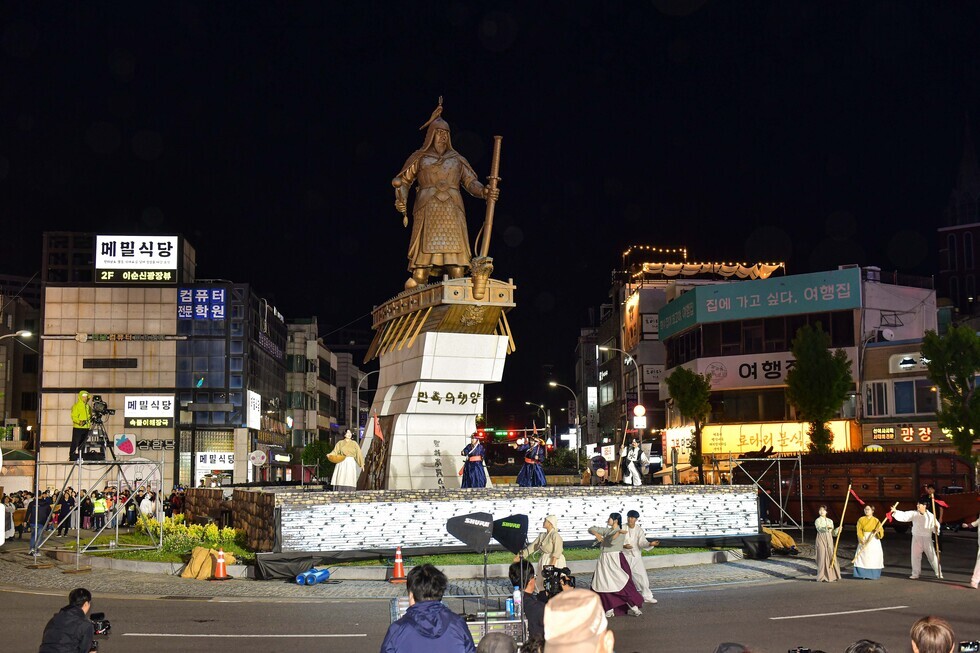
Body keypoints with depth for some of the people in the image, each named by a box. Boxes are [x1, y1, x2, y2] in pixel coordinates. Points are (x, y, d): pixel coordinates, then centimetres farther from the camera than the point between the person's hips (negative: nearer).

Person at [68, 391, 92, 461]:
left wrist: (90, 421, 4)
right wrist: (79, 421, -27)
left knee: (83, 444, 8)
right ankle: (72, 458, -4)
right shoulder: (76, 406, -3)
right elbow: (73, 416, -11)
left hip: (86, 427, 6)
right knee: (75, 443, -6)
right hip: (77, 427, -6)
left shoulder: (88, 407, 15)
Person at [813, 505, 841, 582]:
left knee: (831, 557, 2)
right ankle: (823, 576, -2)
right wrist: (826, 527, -40)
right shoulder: (818, 520, -1)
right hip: (821, 540, -5)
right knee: (823, 557, -7)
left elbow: (833, 533, 14)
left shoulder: (830, 521, 15)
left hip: (829, 541, 5)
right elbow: (819, 528, -21)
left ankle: (831, 575, 10)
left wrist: (838, 530, -6)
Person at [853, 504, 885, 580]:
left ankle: (873, 575, 3)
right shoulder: (861, 520, 4)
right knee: (864, 557, -5)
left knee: (874, 558, -3)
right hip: (864, 541, 0)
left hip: (874, 541, 0)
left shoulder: (876, 520, 2)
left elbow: (881, 532, -1)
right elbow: (859, 531, -4)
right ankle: (864, 574, -2)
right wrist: (862, 539, -19)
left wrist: (878, 531, -24)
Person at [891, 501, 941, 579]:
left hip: (927, 539, -2)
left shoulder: (930, 516, -7)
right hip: (916, 538, 2)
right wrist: (895, 511, -27)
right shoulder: (914, 514, -3)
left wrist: (936, 527, -25)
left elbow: (935, 526, -2)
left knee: (932, 556, 4)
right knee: (915, 556, 6)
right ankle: (915, 574, 19)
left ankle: (938, 573, 17)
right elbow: (904, 515, -13)